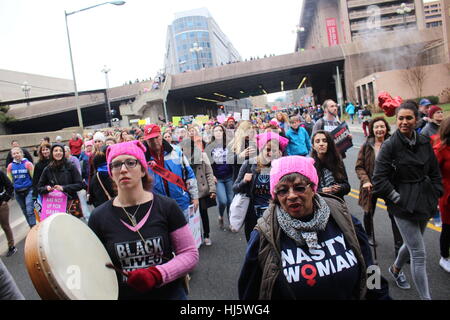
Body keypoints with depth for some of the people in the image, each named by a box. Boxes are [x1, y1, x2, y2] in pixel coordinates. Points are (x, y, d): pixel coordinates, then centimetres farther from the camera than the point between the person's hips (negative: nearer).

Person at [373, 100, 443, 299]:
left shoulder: (424, 143, 3)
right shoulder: (390, 145, -13)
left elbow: (434, 172, 14)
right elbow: (379, 178, -15)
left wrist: (435, 195, 6)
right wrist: (397, 198, -14)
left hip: (424, 202, 6)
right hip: (403, 206, -6)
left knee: (412, 243, 23)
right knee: (419, 254, -3)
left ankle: (396, 269, 51)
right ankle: (425, 297, 11)